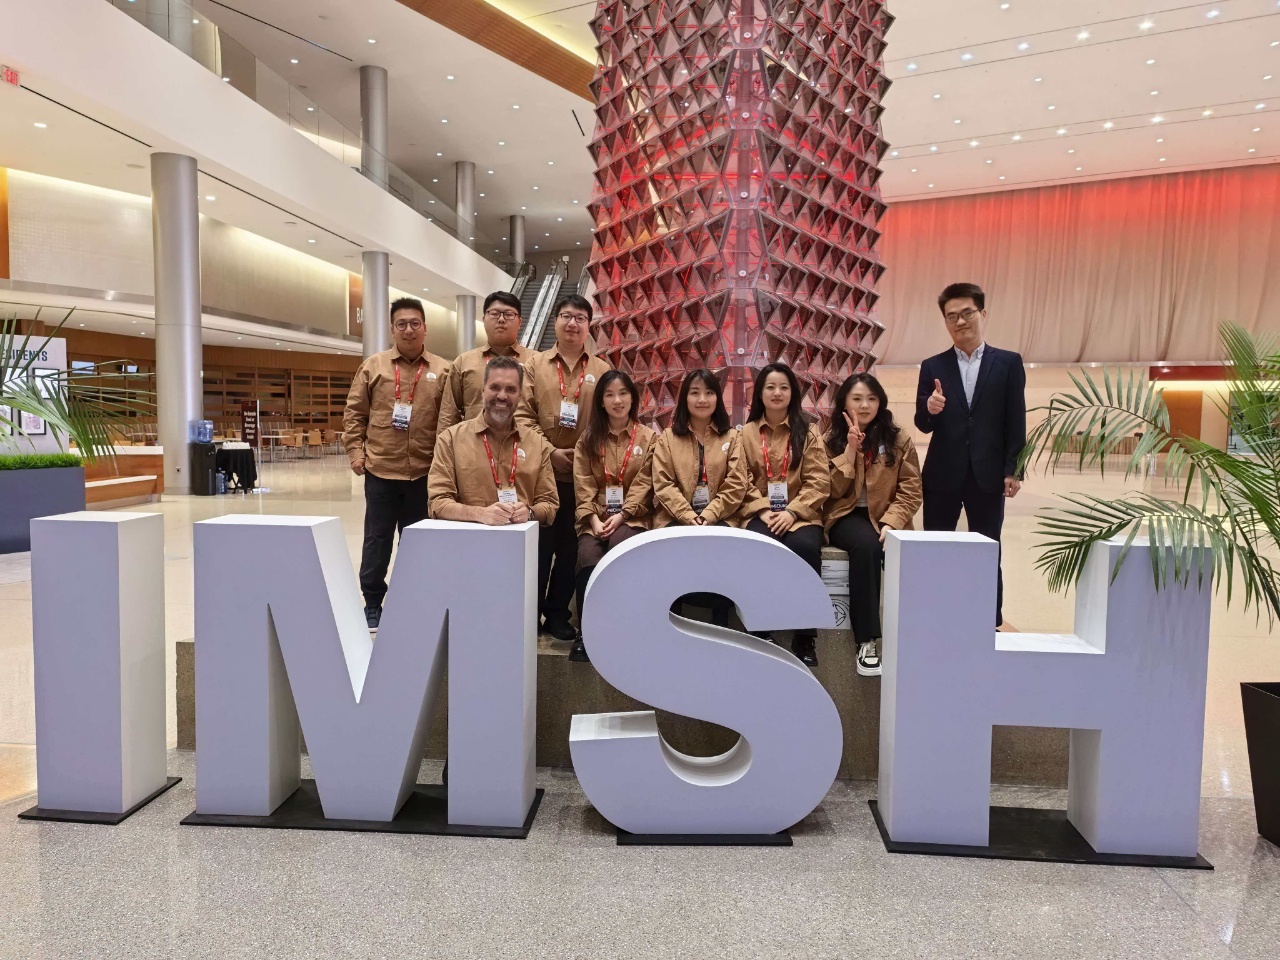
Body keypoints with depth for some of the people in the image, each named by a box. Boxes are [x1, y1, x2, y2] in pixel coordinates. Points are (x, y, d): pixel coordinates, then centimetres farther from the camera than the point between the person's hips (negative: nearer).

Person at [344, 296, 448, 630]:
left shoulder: (443, 371, 3)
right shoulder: (373, 365, 5)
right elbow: (354, 414, 6)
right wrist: (356, 453, -1)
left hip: (424, 472, 0)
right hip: (380, 469, 0)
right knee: (377, 540, 7)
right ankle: (372, 604, 20)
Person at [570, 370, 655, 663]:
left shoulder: (648, 437, 8)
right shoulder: (588, 438, 12)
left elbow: (643, 484, 0)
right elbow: (583, 485, 3)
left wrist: (620, 517, -12)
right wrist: (593, 519, -11)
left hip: (631, 517, -1)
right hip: (594, 519, 1)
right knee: (589, 561, -30)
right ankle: (585, 632, -15)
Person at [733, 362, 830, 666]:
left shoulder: (808, 431, 8)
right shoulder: (746, 433, 10)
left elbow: (819, 481, 0)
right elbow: (743, 482, 4)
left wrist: (792, 511, -13)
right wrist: (763, 510, -12)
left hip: (800, 514, 0)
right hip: (760, 514, 0)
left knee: (805, 547, -33)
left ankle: (805, 635, -18)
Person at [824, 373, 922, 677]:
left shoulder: (899, 439, 5)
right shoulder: (832, 439, 6)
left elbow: (911, 491, 0)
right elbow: (834, 491, -5)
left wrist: (891, 523, -16)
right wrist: (850, 449, -12)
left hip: (886, 518, 1)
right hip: (847, 517, -1)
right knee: (866, 545, -35)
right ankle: (866, 641, -32)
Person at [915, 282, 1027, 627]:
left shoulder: (1008, 363, 2)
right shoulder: (933, 367, 5)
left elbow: (1016, 422, 0)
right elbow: (922, 425, 2)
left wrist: (1013, 470, -5)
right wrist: (929, 409, -21)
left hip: (988, 475, -1)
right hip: (942, 475, 1)